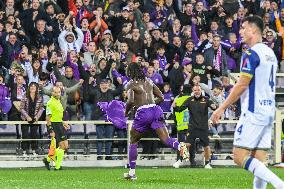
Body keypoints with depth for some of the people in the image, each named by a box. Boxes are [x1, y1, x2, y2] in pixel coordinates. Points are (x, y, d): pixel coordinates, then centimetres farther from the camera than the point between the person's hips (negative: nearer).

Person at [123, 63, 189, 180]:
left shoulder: (131, 85, 1)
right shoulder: (148, 81, 18)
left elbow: (131, 101, -15)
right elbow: (161, 98, 18)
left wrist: (126, 112, 3)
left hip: (143, 113, -4)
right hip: (155, 109, 4)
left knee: (133, 142, 14)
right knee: (166, 139, -7)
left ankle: (132, 172, 16)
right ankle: (180, 146, -41)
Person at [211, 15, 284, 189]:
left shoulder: (251, 54, -12)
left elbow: (242, 85, -15)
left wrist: (222, 108, -10)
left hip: (253, 113, -9)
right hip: (269, 112, 9)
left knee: (240, 157, -8)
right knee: (259, 161, 6)